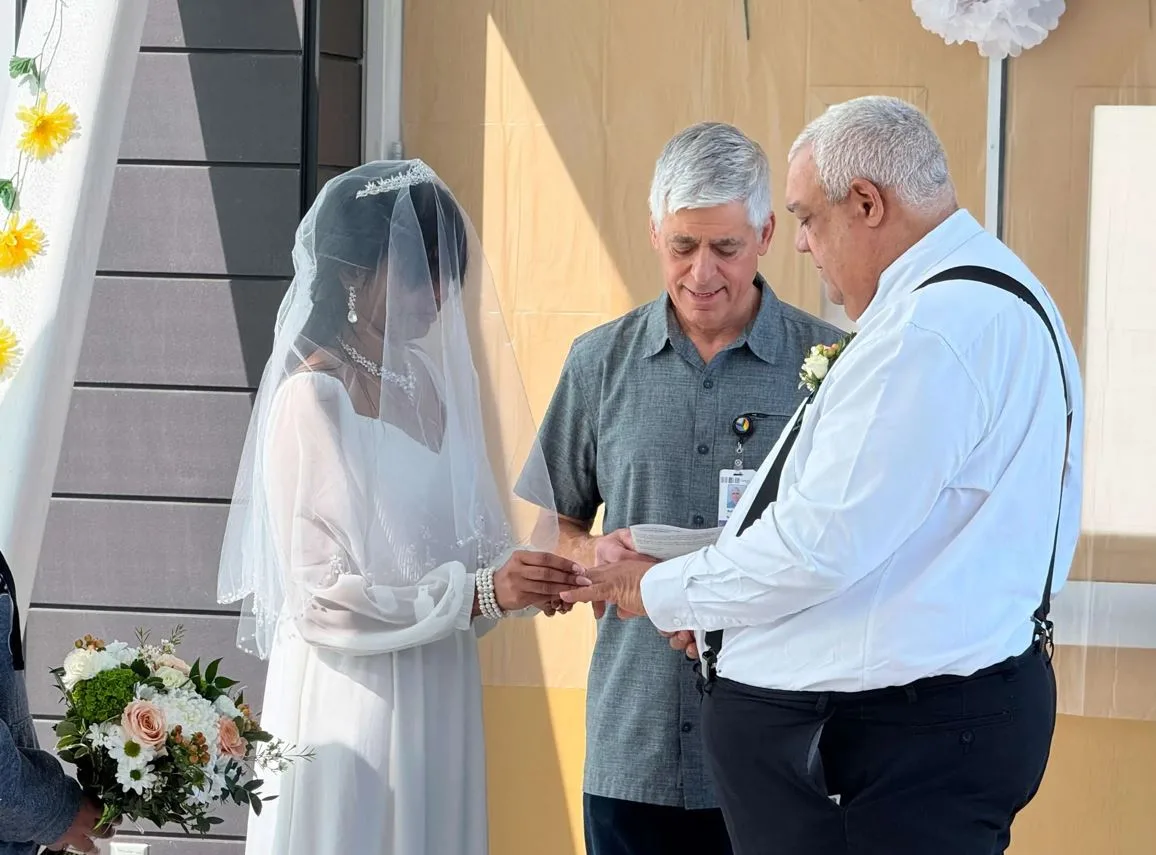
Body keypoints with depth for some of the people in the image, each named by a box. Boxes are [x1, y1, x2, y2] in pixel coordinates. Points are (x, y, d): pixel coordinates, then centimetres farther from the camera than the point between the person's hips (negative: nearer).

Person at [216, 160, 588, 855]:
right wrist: (482, 593, -21)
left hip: (440, 700, 7)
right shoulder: (313, 399, -13)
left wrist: (522, 572, -6)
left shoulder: (428, 380, 8)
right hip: (352, 703, -7)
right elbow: (319, 594, -17)